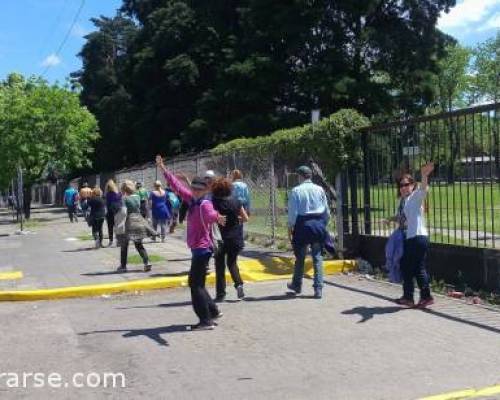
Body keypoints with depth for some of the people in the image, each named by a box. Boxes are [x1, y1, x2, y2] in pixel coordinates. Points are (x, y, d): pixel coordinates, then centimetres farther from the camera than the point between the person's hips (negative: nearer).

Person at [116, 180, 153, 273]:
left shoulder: (124, 198, -11)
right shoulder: (137, 197, 6)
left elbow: (123, 212, -17)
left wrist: (120, 226, -15)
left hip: (128, 223, -5)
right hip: (138, 222, 5)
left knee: (124, 246, 9)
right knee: (139, 245, 11)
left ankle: (123, 266, 15)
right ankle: (147, 262, -4)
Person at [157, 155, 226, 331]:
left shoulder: (205, 204, -16)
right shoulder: (192, 200, 8)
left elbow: (210, 214, -40)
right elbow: (177, 186, 18)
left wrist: (216, 217, -65)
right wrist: (163, 168, 22)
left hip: (202, 248, -9)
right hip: (198, 248, 9)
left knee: (195, 283, -9)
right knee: (197, 283, 16)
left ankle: (206, 321, -5)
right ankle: (213, 311, 28)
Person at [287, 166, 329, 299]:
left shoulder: (296, 191, -8)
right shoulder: (319, 189, 2)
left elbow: (292, 211, -9)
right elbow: (327, 210, 6)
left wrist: (290, 227, 1)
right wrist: (323, 223, 19)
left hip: (303, 224, -2)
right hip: (318, 224, 2)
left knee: (300, 257, 14)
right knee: (317, 257, 6)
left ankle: (297, 285, 30)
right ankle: (318, 289, 2)